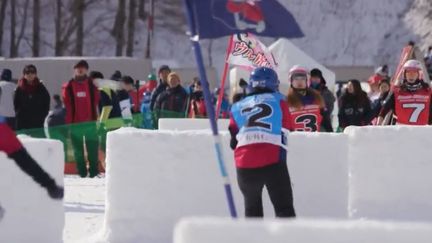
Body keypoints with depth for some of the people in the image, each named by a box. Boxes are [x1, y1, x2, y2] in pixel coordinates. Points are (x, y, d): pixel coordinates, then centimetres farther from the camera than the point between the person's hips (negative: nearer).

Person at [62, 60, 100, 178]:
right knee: (78, 149, 4)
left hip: (90, 122, 0)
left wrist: (94, 118, -1)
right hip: (75, 123, 0)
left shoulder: (91, 85, 7)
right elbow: (67, 105, 0)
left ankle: (93, 170, 5)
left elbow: (95, 102, 6)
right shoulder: (69, 87, 4)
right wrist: (68, 122, -6)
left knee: (92, 147, -1)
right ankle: (81, 171, 8)